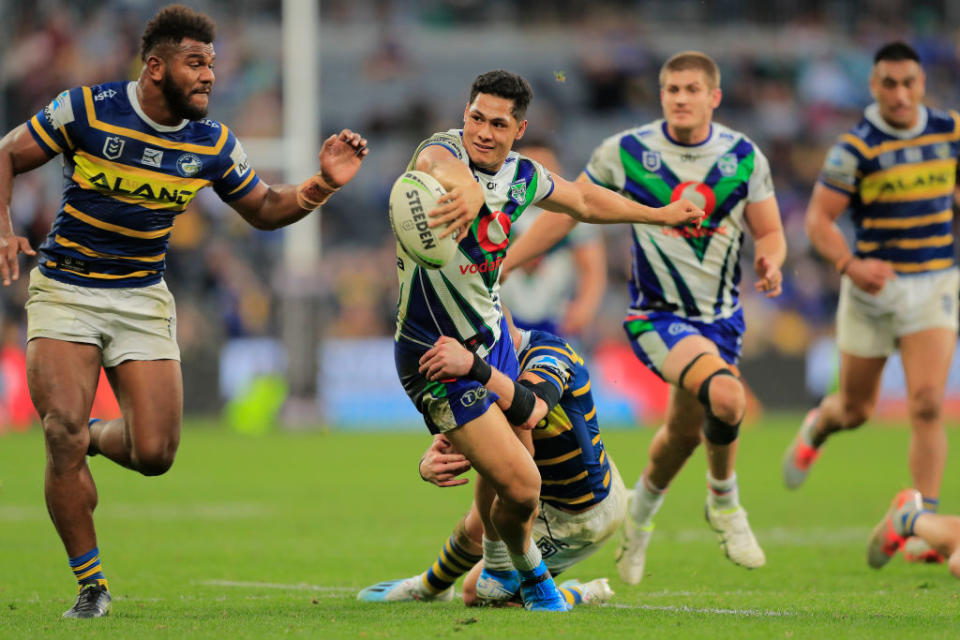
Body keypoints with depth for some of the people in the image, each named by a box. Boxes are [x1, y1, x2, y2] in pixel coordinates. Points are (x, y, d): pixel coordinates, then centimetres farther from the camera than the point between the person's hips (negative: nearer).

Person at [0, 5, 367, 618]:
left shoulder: (213, 145, -2)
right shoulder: (87, 110, -13)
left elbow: (265, 209, 10)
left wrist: (323, 185, -8)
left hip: (143, 297, 3)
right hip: (65, 290, -3)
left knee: (154, 453, -9)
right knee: (64, 435, -18)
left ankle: (91, 437, 28)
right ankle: (91, 585, -1)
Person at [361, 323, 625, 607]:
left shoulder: (550, 356, -28)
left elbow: (529, 410, -52)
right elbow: (449, 443, -9)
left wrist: (471, 365, -64)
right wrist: (428, 465, -33)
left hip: (577, 517, -8)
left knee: (476, 591, 1)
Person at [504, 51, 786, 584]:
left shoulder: (745, 157, -2)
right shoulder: (626, 152, -9)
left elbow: (768, 232, 6)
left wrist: (770, 262, -19)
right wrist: (500, 266, 0)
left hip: (721, 316, 4)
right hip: (657, 315, -4)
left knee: (685, 430, 15)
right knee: (726, 395, -29)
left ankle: (640, 515, 46)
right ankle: (723, 500, -2)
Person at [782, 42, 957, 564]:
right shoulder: (856, 147, -12)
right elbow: (818, 218, -12)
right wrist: (850, 264, -29)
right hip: (873, 287, -2)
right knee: (855, 409, 11)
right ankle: (817, 428, 49)